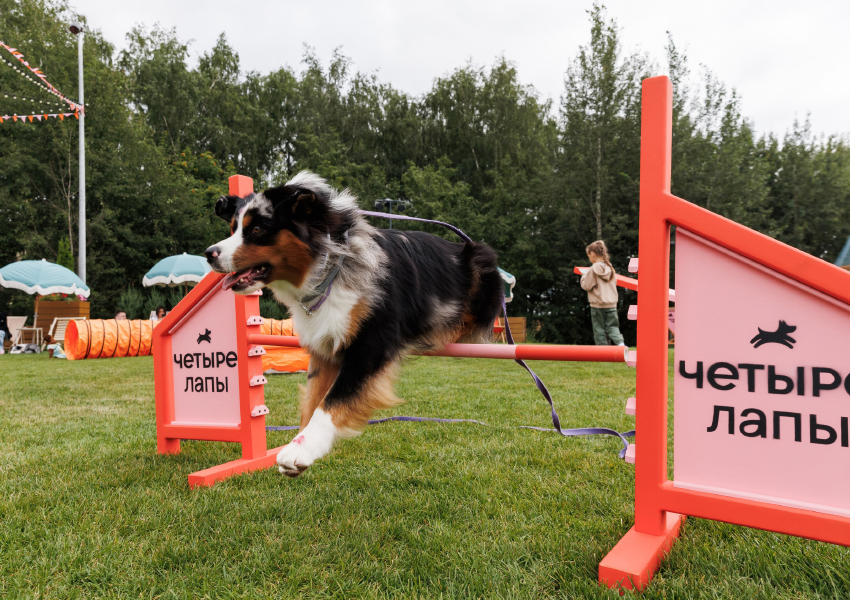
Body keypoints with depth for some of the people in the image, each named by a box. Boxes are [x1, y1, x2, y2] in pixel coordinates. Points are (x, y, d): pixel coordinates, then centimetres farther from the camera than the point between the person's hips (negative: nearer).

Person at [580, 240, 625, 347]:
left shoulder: (593, 270, -13)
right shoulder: (610, 268, 5)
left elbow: (586, 286, -10)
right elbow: (614, 283, 15)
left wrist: (584, 276, 5)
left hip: (597, 305, -5)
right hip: (611, 304, 5)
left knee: (599, 329, 5)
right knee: (612, 326, 10)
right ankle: (620, 343, -11)